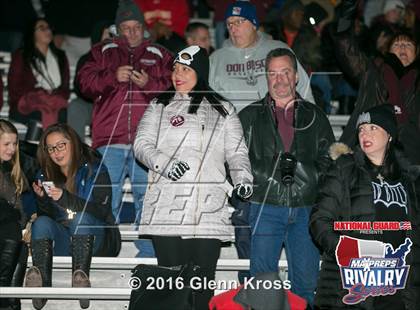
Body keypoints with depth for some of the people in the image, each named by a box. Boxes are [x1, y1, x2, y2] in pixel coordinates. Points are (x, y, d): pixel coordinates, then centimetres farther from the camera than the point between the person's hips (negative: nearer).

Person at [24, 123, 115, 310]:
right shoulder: (46, 175, 13)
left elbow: (102, 211, -12)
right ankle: (41, 282, -47)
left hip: (92, 238, -3)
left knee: (81, 217, -32)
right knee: (41, 223, -25)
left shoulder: (94, 170, 2)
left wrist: (65, 198, -22)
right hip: (60, 242, 3)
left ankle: (80, 275, -54)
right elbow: (45, 215, 9)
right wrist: (42, 198, -12)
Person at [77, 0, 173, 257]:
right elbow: (85, 81, 5)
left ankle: (148, 257, 2)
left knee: (148, 198, -2)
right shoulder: (103, 52, 16)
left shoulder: (160, 56, 15)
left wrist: (149, 84, -11)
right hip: (110, 139, 0)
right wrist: (113, 77, -10)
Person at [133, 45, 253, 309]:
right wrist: (164, 164, -15)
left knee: (203, 283, -3)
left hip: (209, 212, 1)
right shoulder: (160, 107, 14)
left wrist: (243, 178, -8)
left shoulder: (223, 110, 16)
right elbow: (142, 144, 5)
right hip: (167, 209, 0)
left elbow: (237, 152, 13)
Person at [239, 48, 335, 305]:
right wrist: (272, 169, -8)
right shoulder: (250, 116, 11)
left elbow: (329, 161, 9)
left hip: (306, 209, 1)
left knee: (307, 282, 2)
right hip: (266, 208, -1)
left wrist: (300, 168, -7)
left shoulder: (315, 116, 15)